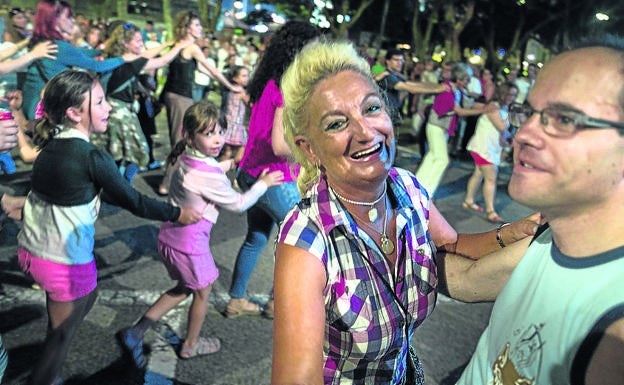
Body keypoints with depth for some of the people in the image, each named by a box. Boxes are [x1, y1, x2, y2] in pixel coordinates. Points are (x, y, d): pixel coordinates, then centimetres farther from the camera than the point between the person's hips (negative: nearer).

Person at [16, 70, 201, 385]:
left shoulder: (51, 145, 2)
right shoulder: (92, 157, -22)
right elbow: (133, 202, -13)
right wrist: (178, 214, 1)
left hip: (30, 249, 8)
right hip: (65, 260, -8)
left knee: (85, 297, 28)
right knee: (62, 335, 13)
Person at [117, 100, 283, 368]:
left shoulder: (185, 158, -2)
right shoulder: (210, 177, -26)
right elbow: (239, 204, -12)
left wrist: (229, 164, 22)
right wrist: (263, 184, 1)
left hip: (169, 236, 8)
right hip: (190, 245, -8)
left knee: (184, 288, 27)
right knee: (202, 293, 19)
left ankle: (136, 332, 23)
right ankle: (190, 345, 41)